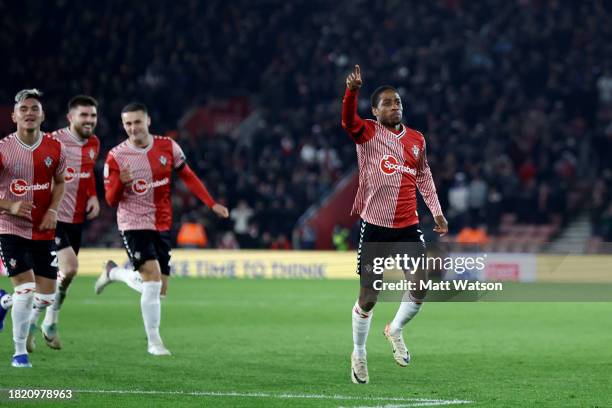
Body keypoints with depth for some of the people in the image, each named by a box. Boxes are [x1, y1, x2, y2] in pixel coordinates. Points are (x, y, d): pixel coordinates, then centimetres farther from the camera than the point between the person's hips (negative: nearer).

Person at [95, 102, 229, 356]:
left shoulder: (167, 147, -2)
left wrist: (212, 204, 4)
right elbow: (111, 200, -7)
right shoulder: (116, 157, -10)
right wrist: (121, 182, -28)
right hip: (134, 225, -5)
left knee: (159, 289, 8)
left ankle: (114, 272, 34)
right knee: (153, 278, -20)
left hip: (162, 225, 5)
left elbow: (187, 176, 11)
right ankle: (154, 342, -8)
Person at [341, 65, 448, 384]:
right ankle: (358, 354, 20)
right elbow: (348, 121, -26)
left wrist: (436, 210, 19)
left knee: (421, 288, -5)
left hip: (408, 227, 4)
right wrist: (352, 91, -44)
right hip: (375, 226, -4)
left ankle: (396, 330, 23)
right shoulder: (368, 133, -4)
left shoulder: (416, 139, 10)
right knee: (368, 297, 0)